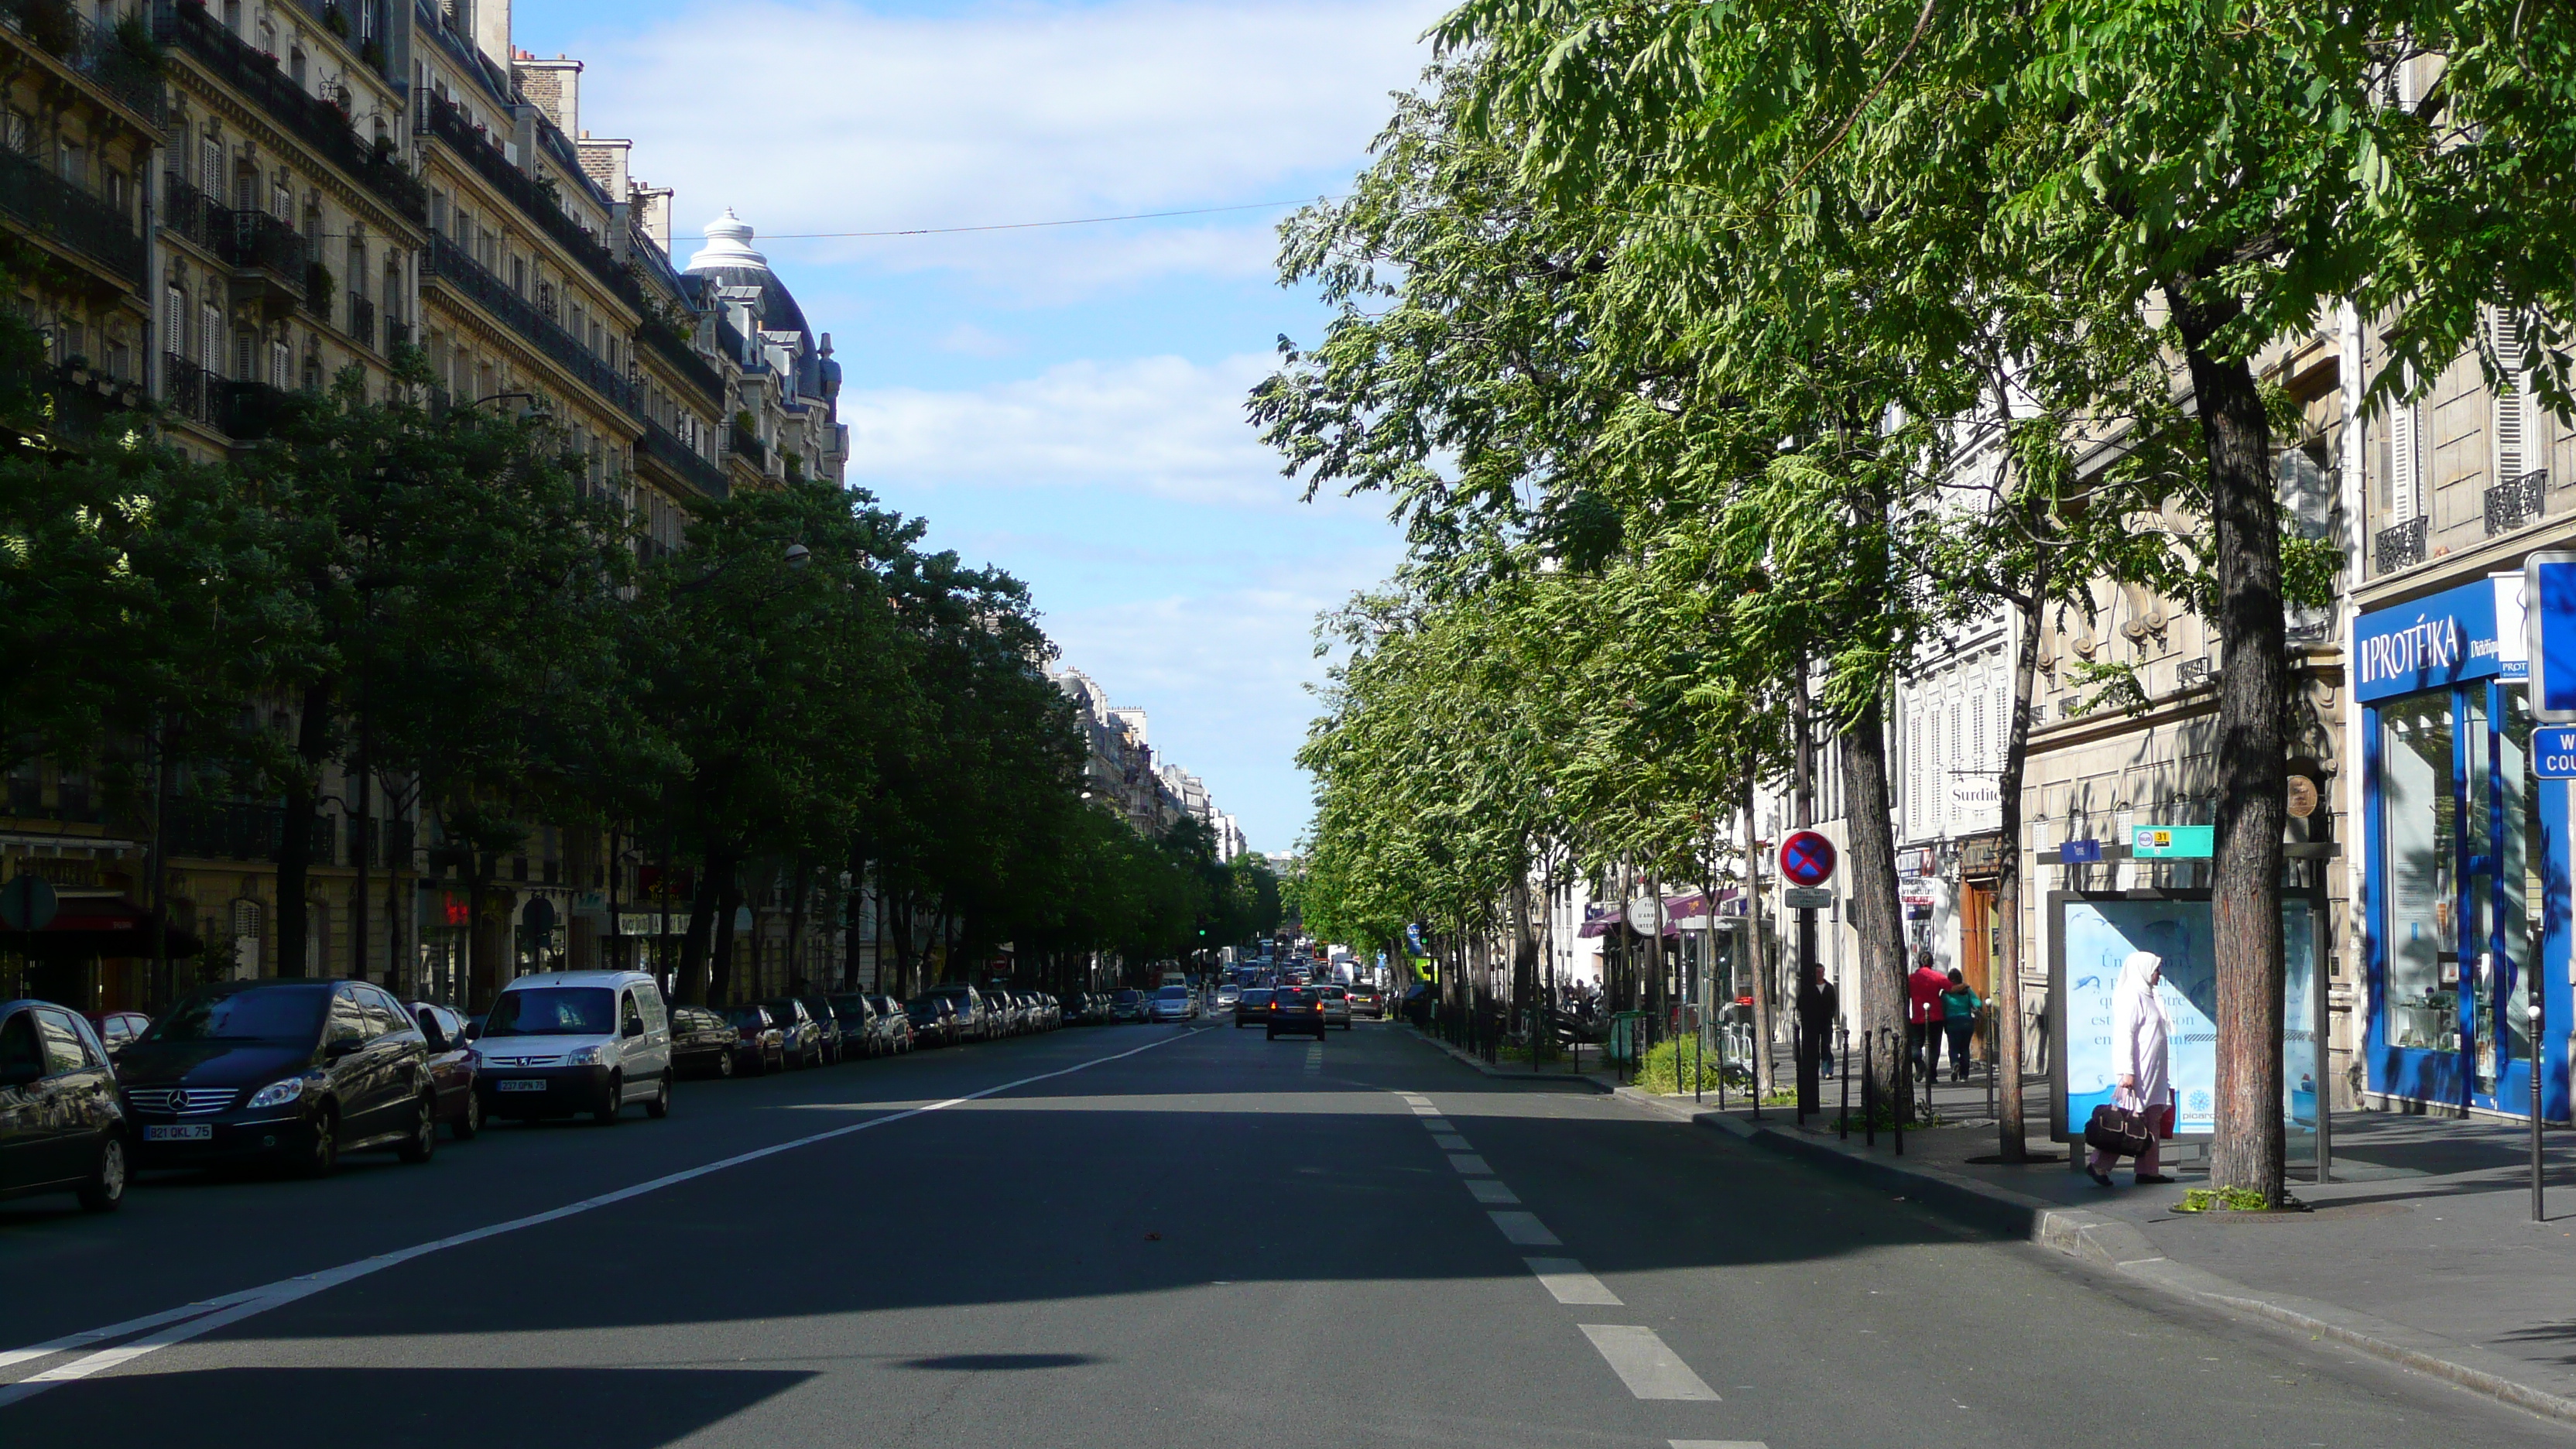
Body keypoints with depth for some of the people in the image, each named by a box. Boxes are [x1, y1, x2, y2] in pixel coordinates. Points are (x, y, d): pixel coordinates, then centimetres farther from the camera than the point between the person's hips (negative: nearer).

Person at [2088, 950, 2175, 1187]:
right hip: (2137, 1072, -10)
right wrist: (2126, 1072, -24)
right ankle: (2099, 1164, -7)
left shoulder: (2146, 996, 19)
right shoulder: (2131, 996, -11)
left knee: (2152, 1119, 8)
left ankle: (2149, 1170, 10)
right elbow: (2124, 1036, -19)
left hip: (2152, 1074, 10)